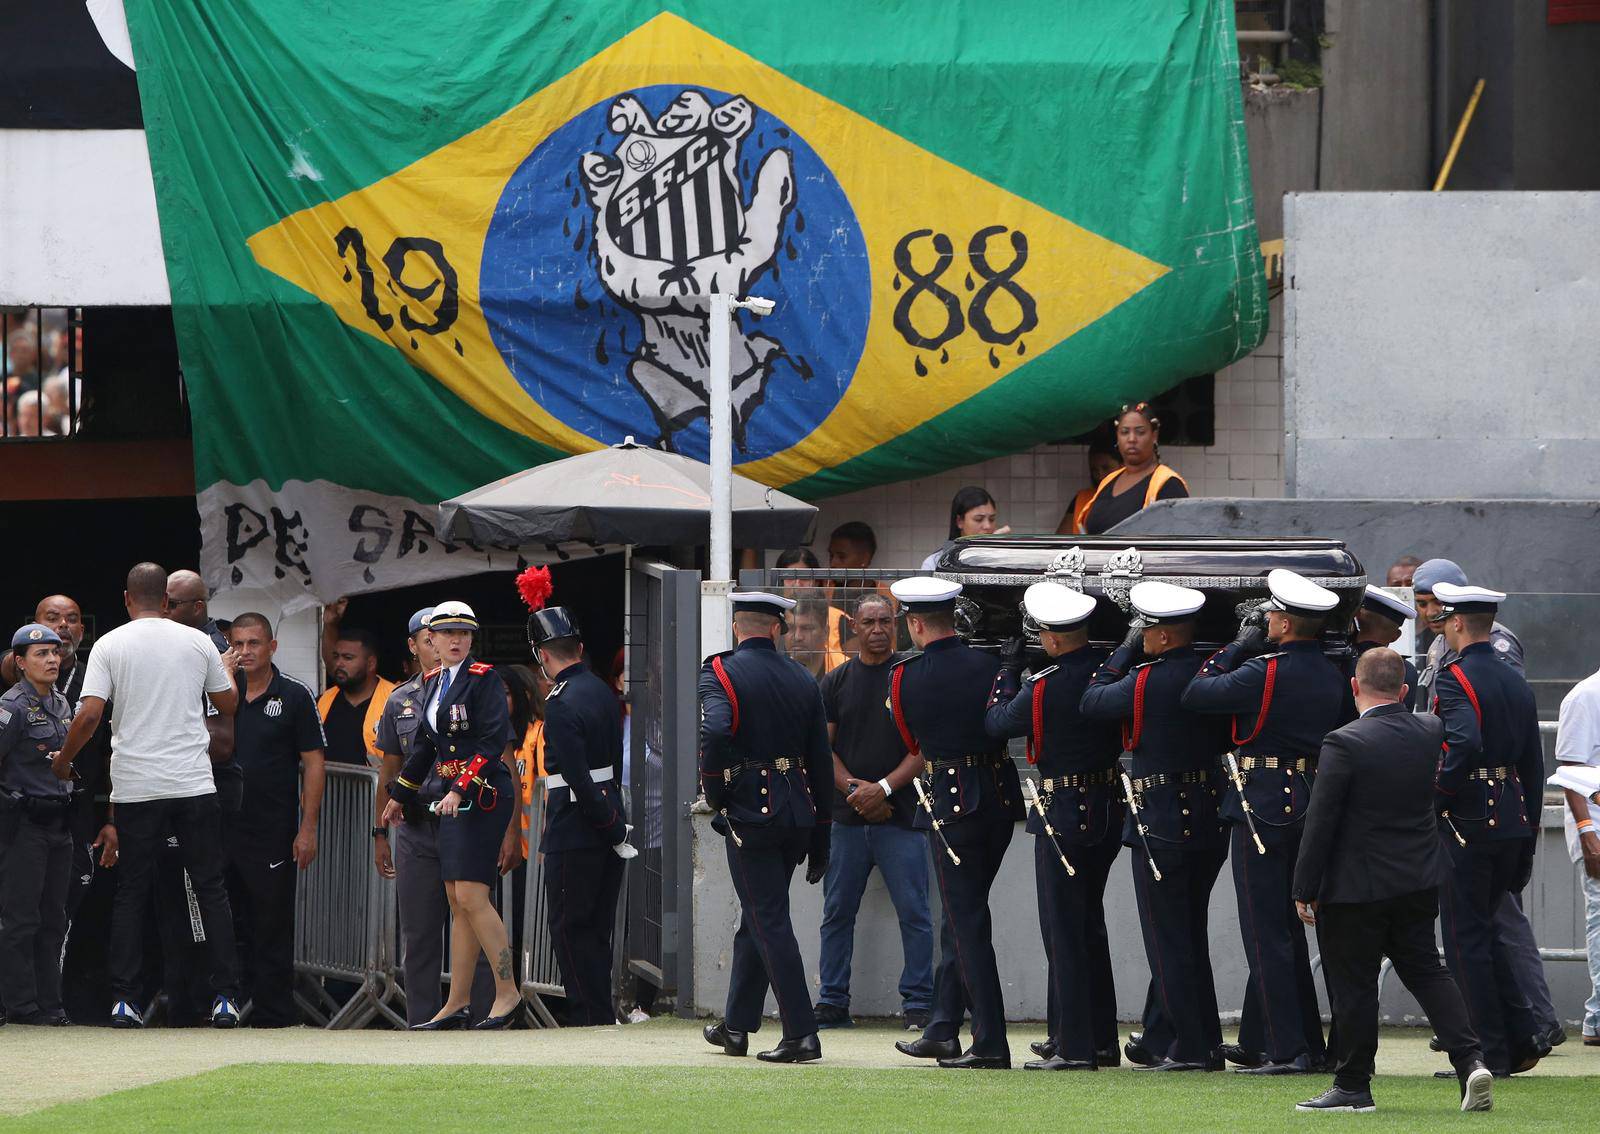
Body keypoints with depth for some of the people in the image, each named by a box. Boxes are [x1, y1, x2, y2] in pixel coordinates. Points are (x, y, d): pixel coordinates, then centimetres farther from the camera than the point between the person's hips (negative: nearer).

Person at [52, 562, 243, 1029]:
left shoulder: (110, 645, -2)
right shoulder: (197, 643, 3)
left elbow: (89, 715, -9)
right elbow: (228, 703, 15)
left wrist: (63, 761, 7)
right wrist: (227, 670, 36)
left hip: (135, 788, 0)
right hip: (193, 784, 0)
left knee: (131, 892, 6)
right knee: (211, 889, 5)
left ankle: (124, 1001, 0)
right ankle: (225, 997, 0)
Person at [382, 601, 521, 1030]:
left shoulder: (484, 679, -9)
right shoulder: (432, 683, 14)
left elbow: (494, 741, -16)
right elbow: (424, 744, 25)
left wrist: (461, 790, -22)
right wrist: (398, 796, 30)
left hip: (483, 796, -8)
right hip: (452, 798, 8)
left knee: (471, 897, -13)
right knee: (459, 903, 9)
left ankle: (507, 991, -6)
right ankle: (457, 1005, 11)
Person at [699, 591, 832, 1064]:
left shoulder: (721, 672, -6)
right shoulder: (802, 679, 10)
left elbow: (716, 732, -26)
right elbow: (822, 761, 11)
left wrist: (715, 794, -10)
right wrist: (819, 839, 16)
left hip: (751, 810, -6)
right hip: (798, 810, 6)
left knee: (769, 923, -4)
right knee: (756, 918, 17)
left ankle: (801, 1034, -9)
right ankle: (737, 1026, 25)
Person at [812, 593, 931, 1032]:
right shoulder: (837, 682, 10)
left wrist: (884, 788, -13)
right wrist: (853, 789, -7)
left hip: (899, 815, -3)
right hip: (847, 816, 3)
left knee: (913, 913, -5)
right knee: (837, 913, 5)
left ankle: (918, 1005, -1)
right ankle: (832, 1004, 12)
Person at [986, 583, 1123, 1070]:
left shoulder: (1043, 687, -20)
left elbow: (997, 722, -4)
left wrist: (1008, 669, 10)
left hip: (1063, 816, -7)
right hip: (1108, 807, 7)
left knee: (1064, 933, -2)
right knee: (1089, 925, 17)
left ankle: (1074, 1046, -3)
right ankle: (1101, 1039, 22)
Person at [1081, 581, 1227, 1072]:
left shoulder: (1146, 682, -17)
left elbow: (1091, 702, -2)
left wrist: (1126, 649, 6)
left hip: (1161, 823, -7)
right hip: (1211, 821, 7)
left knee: (1169, 939, 0)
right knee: (1187, 933, 15)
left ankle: (1190, 1046, -1)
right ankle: (1159, 1038, 25)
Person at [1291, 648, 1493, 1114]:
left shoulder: (1343, 744, -18)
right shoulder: (1430, 732, -1)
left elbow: (1320, 822, -16)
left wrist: (1304, 890, -9)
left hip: (1357, 885, -6)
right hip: (1419, 881, 6)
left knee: (1353, 985, 5)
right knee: (1425, 969, 16)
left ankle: (1353, 1085, 12)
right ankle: (1469, 1059, 2)